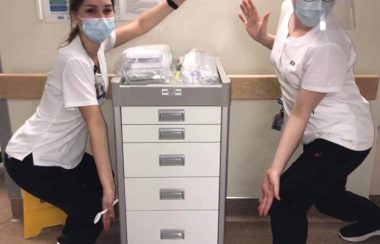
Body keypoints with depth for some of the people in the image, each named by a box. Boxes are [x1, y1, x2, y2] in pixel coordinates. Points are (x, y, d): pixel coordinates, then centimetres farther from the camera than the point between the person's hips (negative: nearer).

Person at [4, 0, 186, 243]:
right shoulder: (74, 61, -29)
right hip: (31, 160, -8)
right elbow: (96, 123, -32)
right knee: (91, 210, -7)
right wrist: (107, 186, -29)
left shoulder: (98, 42, -5)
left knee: (113, 185, 13)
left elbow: (140, 25, 7)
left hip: (64, 154, 8)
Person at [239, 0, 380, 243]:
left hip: (342, 136, -9)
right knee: (326, 197, 28)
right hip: (323, 132, 9)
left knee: (284, 202, -5)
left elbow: (301, 114, -26)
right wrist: (262, 37, -4)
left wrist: (276, 169, -24)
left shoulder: (327, 46, -32)